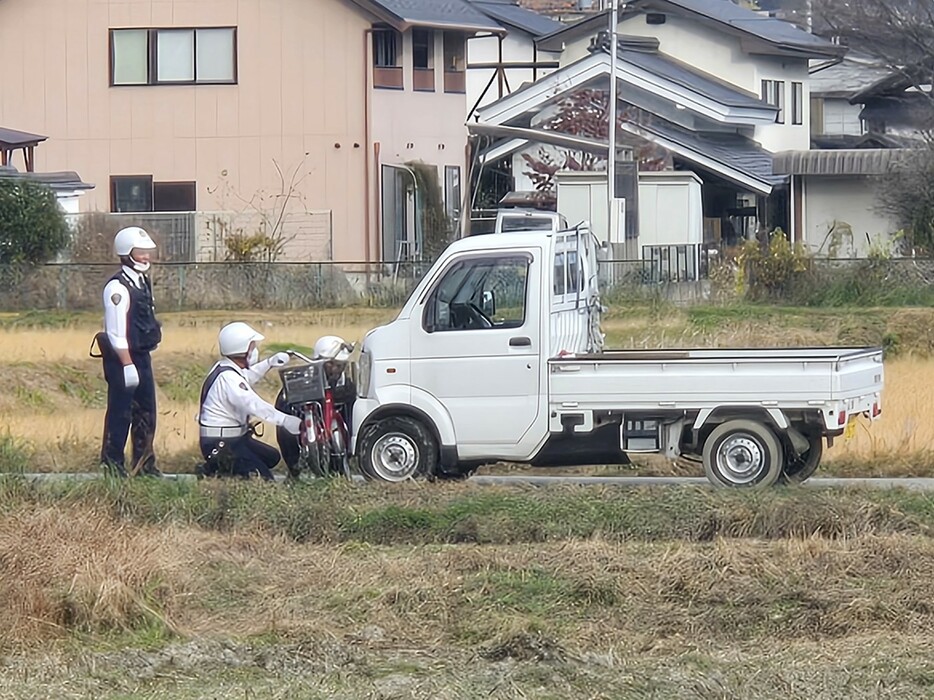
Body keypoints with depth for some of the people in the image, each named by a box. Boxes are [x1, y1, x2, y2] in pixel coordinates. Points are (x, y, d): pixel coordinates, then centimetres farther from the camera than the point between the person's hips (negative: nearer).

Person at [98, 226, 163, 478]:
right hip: (122, 357, -9)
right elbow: (116, 332, -21)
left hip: (142, 355, 9)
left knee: (146, 412, 13)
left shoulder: (143, 283, 13)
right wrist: (128, 365, -23)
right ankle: (112, 464, 3)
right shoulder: (118, 287, -17)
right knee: (120, 412, -4)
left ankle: (145, 464, 21)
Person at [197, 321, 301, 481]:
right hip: (220, 444, -10)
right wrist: (284, 420, -41)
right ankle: (213, 469, -7)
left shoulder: (223, 368, 7)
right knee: (263, 478, -18)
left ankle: (220, 468, 12)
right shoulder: (228, 378, -24)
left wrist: (269, 363, 21)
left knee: (272, 457, 23)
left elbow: (247, 377, 31)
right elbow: (253, 404, -36)